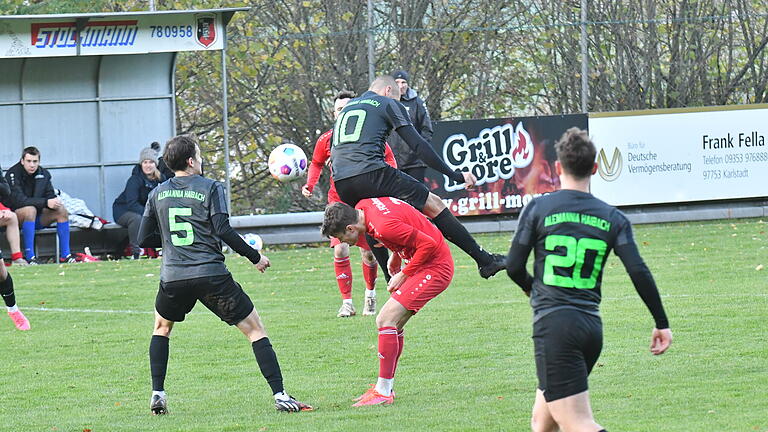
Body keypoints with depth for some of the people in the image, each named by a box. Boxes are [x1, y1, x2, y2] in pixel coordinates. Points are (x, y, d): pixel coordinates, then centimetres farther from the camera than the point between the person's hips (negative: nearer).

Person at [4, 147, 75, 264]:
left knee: (62, 210, -14)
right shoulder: (13, 174, -16)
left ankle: (65, 255, -12)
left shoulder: (44, 174, 3)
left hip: (37, 219, 6)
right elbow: (18, 200, -26)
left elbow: (50, 196, 3)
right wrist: (46, 202, -32)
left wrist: (55, 202, -24)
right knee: (30, 209, -36)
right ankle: (29, 257, -36)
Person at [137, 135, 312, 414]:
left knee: (162, 328, 31)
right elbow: (223, 230, -10)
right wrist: (254, 257, 0)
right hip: (211, 275, -3)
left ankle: (157, 394, 17)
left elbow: (144, 239, 14)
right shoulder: (210, 188, 0)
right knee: (255, 330, 4)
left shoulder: (158, 194, 12)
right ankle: (279, 394, -8)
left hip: (173, 277, 3)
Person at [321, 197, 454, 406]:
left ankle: (383, 391, -12)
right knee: (395, 323, 13)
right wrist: (396, 257, 15)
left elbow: (428, 244, -24)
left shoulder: (384, 227, -28)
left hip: (434, 267, -10)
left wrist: (404, 275, -14)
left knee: (386, 320, -14)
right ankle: (385, 387, 21)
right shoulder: (362, 206, 2)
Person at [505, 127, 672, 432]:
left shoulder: (538, 209, 0)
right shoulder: (613, 218, 8)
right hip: (592, 327, 5)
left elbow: (514, 267, 2)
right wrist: (661, 324, 7)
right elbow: (639, 272, 0)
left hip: (553, 326, -5)